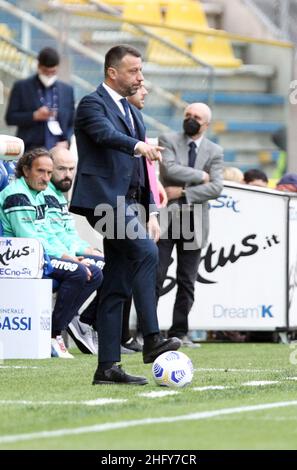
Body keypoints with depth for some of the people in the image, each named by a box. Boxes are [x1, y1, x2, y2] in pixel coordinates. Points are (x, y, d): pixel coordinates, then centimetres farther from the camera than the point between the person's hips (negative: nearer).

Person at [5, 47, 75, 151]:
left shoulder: (67, 90, 13)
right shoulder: (21, 87, 6)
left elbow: (72, 123, 17)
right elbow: (10, 118, 4)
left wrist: (66, 141, -1)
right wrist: (34, 116, -11)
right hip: (31, 151, -2)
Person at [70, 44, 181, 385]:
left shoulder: (133, 113, 23)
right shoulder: (92, 104, -3)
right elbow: (106, 133, -26)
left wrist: (151, 212, 18)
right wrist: (138, 145, -43)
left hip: (129, 202, 9)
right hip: (104, 199, -9)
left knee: (116, 287, 5)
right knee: (146, 254, -26)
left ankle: (107, 366, 4)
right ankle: (152, 339, -29)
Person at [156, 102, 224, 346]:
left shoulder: (214, 151, 8)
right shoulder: (168, 140, 2)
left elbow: (216, 187, -4)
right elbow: (170, 170, -15)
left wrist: (183, 193, -12)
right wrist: (200, 175, -8)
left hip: (194, 223, 2)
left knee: (187, 281, 5)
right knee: (155, 277, -5)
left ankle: (179, 332, 11)